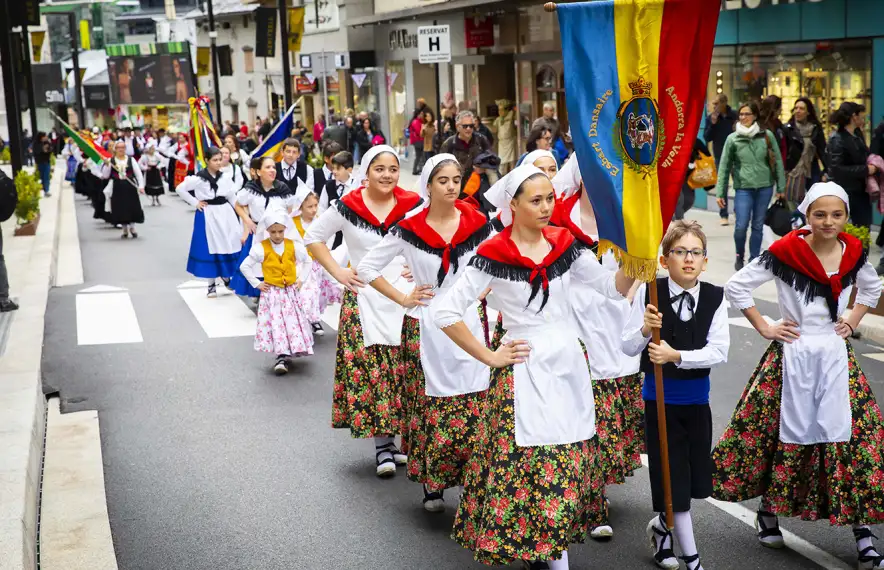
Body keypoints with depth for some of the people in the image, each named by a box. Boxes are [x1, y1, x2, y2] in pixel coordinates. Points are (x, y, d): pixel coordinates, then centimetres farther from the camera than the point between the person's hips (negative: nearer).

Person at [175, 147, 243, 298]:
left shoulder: (224, 177, 3)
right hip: (208, 216, -3)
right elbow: (180, 189, -3)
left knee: (230, 246, 2)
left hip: (225, 214, 3)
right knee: (210, 249, 2)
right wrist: (195, 202, -4)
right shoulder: (198, 178, -9)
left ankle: (226, 276, 26)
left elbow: (233, 198, 5)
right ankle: (211, 285, 13)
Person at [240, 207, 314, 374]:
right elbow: (245, 266, -2)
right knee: (276, 323, -9)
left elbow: (307, 261, 15)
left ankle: (285, 355, 12)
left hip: (291, 292, 2)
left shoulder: (294, 246, -1)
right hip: (271, 293, -2)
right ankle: (282, 357, -9)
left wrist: (301, 279, 7)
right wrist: (256, 283, -3)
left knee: (293, 322, 0)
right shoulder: (261, 248, -8)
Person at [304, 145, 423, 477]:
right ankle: (382, 445, 2)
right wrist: (337, 272, 2)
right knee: (369, 369, -6)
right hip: (363, 299, -1)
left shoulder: (413, 205, 2)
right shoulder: (348, 207, 0)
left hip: (405, 297, 1)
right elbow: (313, 237, 10)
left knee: (406, 370, 2)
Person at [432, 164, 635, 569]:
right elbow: (445, 312, -11)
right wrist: (490, 357, -9)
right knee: (523, 465, -3)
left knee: (566, 465, 10)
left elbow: (614, 287, 4)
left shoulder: (565, 244, 3)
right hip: (524, 373, -5)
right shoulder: (493, 255, -11)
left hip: (569, 367, 5)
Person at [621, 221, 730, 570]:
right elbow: (628, 348, -9)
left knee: (694, 479, 13)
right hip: (660, 397, -2)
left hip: (696, 397, 3)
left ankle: (662, 525, 41)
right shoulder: (648, 293, -13)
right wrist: (645, 329, -28)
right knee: (672, 479, 2)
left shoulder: (715, 297, -8)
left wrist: (676, 355, -26)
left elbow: (719, 351, -15)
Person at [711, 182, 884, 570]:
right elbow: (736, 286, -7)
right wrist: (764, 328, -8)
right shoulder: (785, 253, -12)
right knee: (784, 437, 7)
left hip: (836, 359, 4)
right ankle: (768, 513, 29)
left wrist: (853, 322, 9)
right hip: (792, 357, -3)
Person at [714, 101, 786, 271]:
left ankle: (754, 260, 20)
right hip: (744, 188, -1)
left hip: (765, 187, 1)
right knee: (741, 226, -8)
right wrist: (720, 192, 0)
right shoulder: (733, 138, -1)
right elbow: (724, 166, 1)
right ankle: (739, 256, 17)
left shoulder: (767, 135, -1)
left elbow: (777, 161, 4)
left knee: (758, 226, 8)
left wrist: (781, 187, 4)